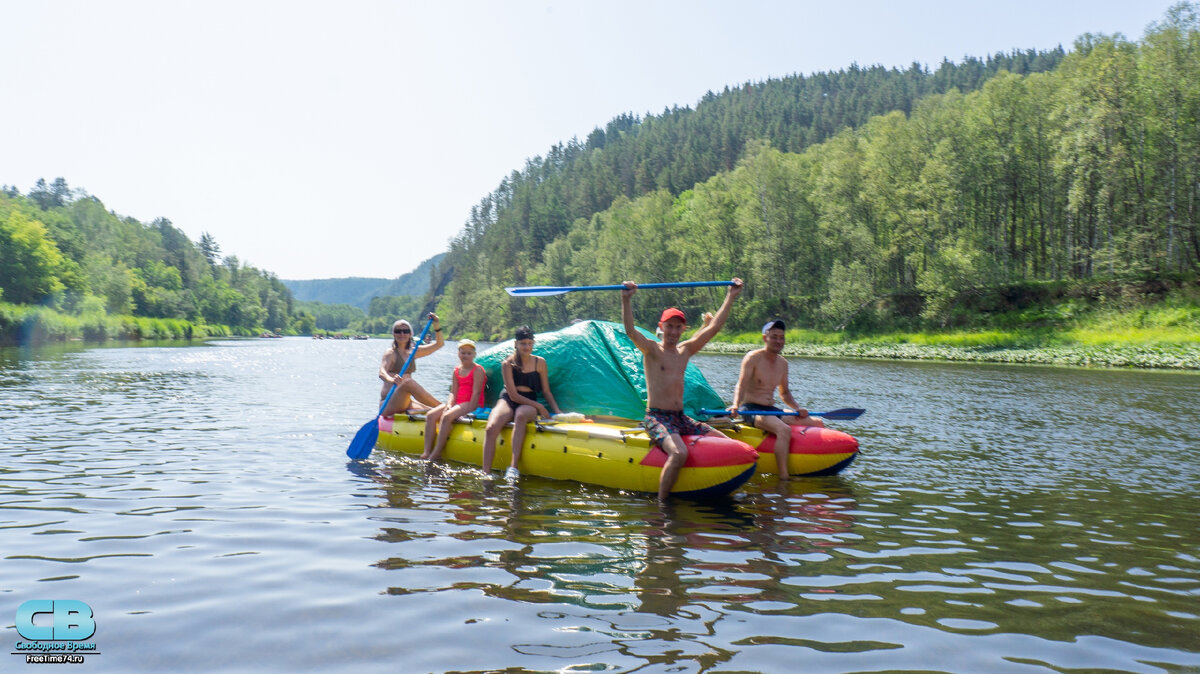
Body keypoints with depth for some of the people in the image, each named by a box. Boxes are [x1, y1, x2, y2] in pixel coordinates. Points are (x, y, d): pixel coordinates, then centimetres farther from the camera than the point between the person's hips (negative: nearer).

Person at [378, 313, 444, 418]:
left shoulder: (413, 352, 15)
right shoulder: (390, 353, -3)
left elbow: (439, 344, 16)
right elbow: (382, 373, -21)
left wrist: (436, 324, 1)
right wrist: (391, 380, -44)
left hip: (405, 403, 7)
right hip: (388, 404, -7)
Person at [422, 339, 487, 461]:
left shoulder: (478, 370, -6)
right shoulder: (456, 371, 14)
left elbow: (476, 392, -13)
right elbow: (453, 392, 9)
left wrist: (469, 410, -20)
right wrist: (449, 404, -10)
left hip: (471, 404, -8)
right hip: (457, 403, 8)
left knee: (446, 417, -29)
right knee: (430, 415, -10)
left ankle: (436, 453, -27)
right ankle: (427, 452, -17)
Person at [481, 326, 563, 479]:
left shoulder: (539, 362, 6)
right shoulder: (507, 364, -2)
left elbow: (546, 391, 11)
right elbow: (513, 395, -7)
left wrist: (557, 411, -3)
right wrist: (539, 406, -11)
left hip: (530, 404, 0)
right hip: (508, 401, 0)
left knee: (521, 415, -38)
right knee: (491, 428, -32)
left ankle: (514, 466, -43)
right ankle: (486, 473, -32)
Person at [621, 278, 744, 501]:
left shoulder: (685, 350, 15)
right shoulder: (652, 350, -2)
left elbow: (713, 328, 17)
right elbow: (630, 331, -21)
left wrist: (731, 297, 18)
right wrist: (626, 300, -34)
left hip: (681, 418, 7)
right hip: (657, 417, -7)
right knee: (679, 454, -33)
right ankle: (661, 505, -20)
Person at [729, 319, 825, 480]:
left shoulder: (783, 363, 14)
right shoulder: (753, 358, -7)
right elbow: (741, 386, -17)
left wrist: (797, 408, 6)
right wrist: (735, 405, -36)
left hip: (772, 410, 8)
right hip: (751, 410, -8)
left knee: (818, 424, 0)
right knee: (784, 430, -36)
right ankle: (784, 478, -38)